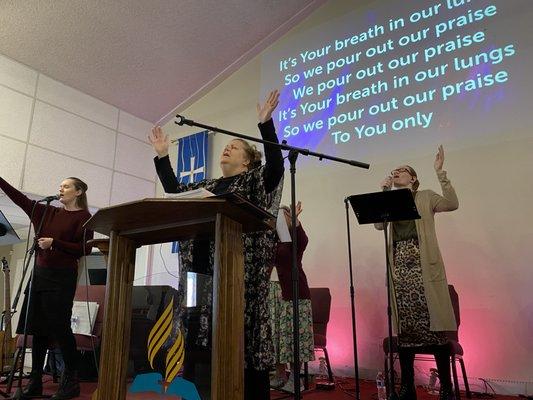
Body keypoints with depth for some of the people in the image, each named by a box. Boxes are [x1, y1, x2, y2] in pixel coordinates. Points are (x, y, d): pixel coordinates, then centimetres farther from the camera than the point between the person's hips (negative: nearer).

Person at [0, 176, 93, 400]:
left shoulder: (83, 217, -3)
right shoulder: (49, 212, 15)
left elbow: (84, 249, -10)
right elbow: (20, 198, 15)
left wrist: (54, 243, -15)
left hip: (62, 277, -6)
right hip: (39, 274, 6)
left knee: (59, 328, -6)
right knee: (37, 329, 8)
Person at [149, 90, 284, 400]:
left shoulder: (257, 180, 7)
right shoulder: (208, 186, 25)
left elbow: (277, 165, -12)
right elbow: (173, 190, 28)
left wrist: (266, 124, -18)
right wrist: (162, 155, 26)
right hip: (204, 266, 6)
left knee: (240, 329, -5)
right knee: (204, 328, 9)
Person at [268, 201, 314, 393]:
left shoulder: (296, 238, 0)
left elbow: (303, 240, -25)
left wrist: (294, 221, -44)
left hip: (293, 289, -4)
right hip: (273, 290, 4)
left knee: (294, 331, -3)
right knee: (276, 332, 7)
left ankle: (294, 377, 5)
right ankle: (280, 375, 16)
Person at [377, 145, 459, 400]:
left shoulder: (425, 197, 9)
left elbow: (452, 204, -9)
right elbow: (378, 225, 2)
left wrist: (440, 172, -14)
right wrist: (382, 192, 0)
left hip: (424, 267, -3)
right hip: (399, 268, 3)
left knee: (433, 323, -6)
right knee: (403, 326, 3)